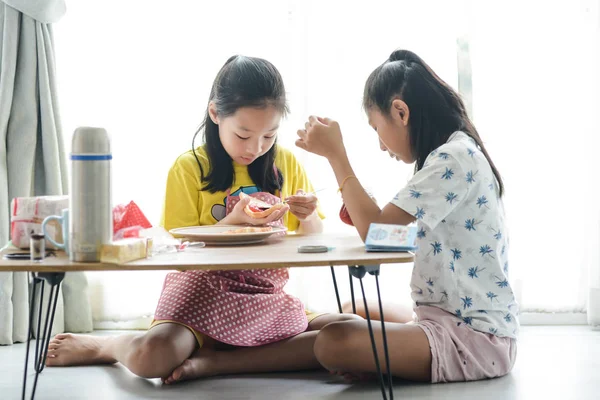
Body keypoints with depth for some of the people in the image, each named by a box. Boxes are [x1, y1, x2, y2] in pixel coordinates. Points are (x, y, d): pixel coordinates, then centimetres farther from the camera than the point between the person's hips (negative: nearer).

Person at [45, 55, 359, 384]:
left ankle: (213, 361, -18)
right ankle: (99, 346, 6)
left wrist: (309, 216, -8)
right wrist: (234, 221, -17)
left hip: (268, 298, 5)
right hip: (203, 292, -4)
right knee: (151, 357, -34)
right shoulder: (189, 168, -2)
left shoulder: (287, 165, 9)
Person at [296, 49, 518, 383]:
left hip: (477, 335, -10)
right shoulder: (455, 153, 13)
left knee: (334, 342, -25)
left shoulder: (453, 158, -18)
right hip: (452, 316, 10)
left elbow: (376, 231, -19)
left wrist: (335, 153, -13)